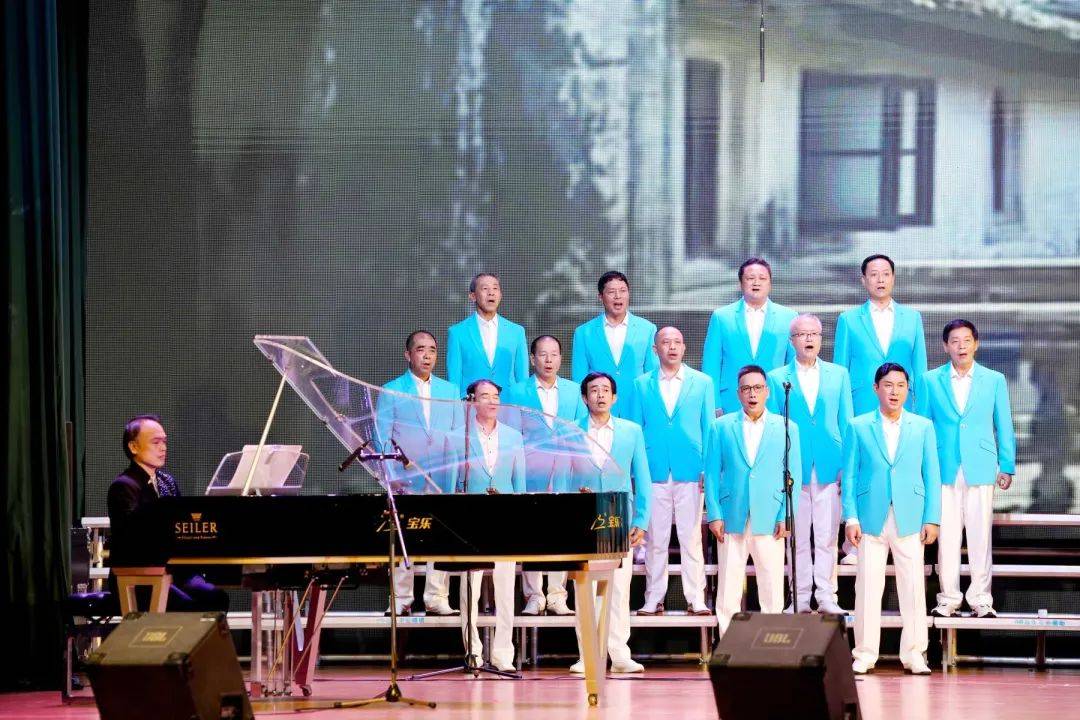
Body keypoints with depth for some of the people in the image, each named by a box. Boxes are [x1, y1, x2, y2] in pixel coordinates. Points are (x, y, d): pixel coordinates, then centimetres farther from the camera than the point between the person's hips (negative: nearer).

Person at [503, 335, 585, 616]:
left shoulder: (574, 392, 13)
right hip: (530, 477, -2)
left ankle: (557, 597, 4)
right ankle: (534, 596, 2)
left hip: (565, 476, 2)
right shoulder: (516, 393, 6)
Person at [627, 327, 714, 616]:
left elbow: (709, 429, 8)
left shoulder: (702, 383, 8)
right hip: (654, 473, 1)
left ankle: (696, 600, 1)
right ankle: (653, 600, 8)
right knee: (655, 540, 3)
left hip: (690, 473, -1)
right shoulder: (642, 385, 10)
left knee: (691, 539, -2)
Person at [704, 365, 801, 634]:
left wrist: (786, 516, -4)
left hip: (770, 522, 0)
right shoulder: (721, 426, 10)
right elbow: (711, 473, 7)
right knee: (727, 592, 0)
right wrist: (714, 515, -2)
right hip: (732, 521, 0)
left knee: (772, 594, -1)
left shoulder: (786, 428, 9)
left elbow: (794, 476, 6)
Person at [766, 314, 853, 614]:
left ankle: (826, 596, 4)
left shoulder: (838, 375, 10)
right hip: (794, 468, -1)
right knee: (797, 537, 2)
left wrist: (848, 465, 4)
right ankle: (801, 597, 8)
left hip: (829, 466, 1)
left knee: (827, 536, -1)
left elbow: (846, 424, 10)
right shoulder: (777, 378, 6)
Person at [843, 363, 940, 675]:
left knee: (913, 589, -1)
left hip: (909, 521, 1)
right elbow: (849, 476, 5)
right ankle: (864, 655, 6)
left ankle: (914, 654, 5)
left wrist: (932, 519, 0)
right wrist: (850, 517, -3)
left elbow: (931, 476, 8)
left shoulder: (923, 427, 9)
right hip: (871, 520, -1)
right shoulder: (858, 427, 7)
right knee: (868, 588, -1)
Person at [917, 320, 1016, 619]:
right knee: (946, 537, 0)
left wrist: (1006, 466, 4)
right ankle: (948, 599, 7)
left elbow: (1004, 426, 9)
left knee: (981, 537, -1)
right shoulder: (931, 381, 7)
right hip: (944, 470, 0)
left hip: (981, 469, 0)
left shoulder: (994, 380, 8)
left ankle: (981, 600, 4)